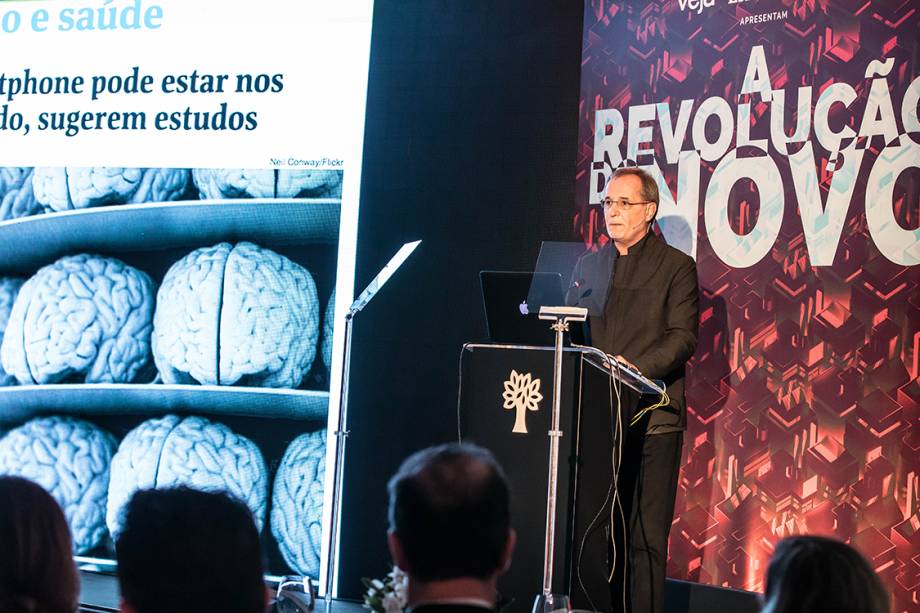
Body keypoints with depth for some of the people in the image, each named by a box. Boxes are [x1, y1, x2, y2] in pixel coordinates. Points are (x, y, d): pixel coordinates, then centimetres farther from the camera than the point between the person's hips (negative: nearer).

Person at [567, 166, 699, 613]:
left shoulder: (676, 267, 2)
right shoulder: (588, 265, 17)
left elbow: (683, 338, -7)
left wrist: (638, 368, -23)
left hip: (651, 418, -5)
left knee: (646, 537, -6)